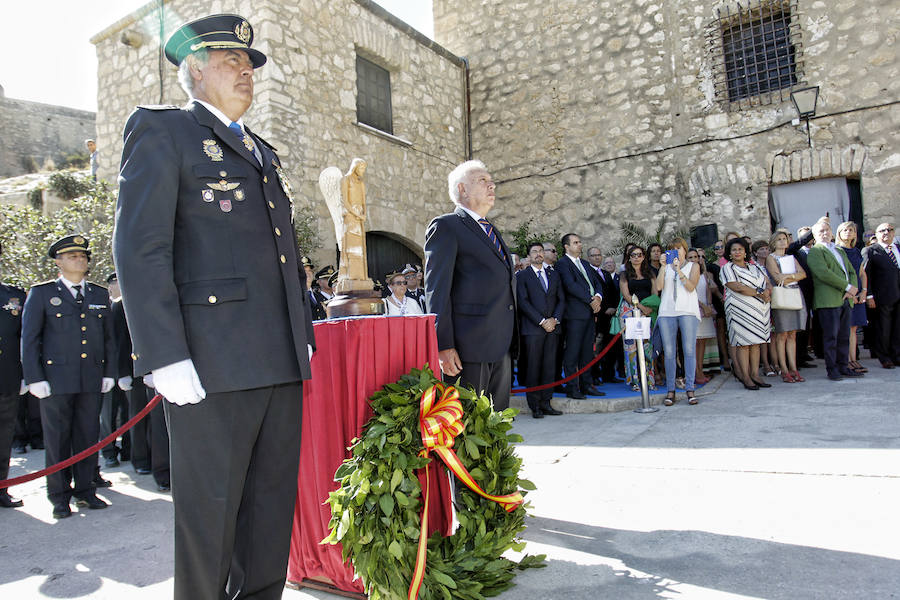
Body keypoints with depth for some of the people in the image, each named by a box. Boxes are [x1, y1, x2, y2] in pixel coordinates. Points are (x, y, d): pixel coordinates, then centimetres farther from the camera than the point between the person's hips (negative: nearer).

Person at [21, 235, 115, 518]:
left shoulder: (100, 295, 13)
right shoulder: (41, 293, 4)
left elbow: (108, 337, 15)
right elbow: (29, 338, 0)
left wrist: (109, 373, 9)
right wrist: (34, 378, -7)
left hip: (91, 379, 3)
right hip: (56, 377, -3)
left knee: (88, 436, 7)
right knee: (57, 438, 3)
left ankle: (85, 491, 18)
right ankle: (60, 497, 15)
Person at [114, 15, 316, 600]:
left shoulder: (264, 151, 24)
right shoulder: (162, 130, 2)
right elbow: (140, 248, -10)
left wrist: (304, 335, 16)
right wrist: (167, 358, -17)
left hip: (279, 363, 7)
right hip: (212, 365, -7)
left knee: (275, 504, 13)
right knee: (209, 514, 4)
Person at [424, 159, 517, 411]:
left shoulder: (491, 230, 22)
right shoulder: (445, 226, -3)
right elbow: (436, 290, -11)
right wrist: (443, 345, -17)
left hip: (502, 347, 8)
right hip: (468, 347, -8)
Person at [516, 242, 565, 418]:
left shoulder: (554, 275, 18)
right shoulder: (522, 275, 4)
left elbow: (561, 299, 13)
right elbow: (523, 302, -5)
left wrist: (554, 319, -4)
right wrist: (542, 321, -11)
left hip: (552, 326, 4)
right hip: (533, 328, -4)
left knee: (549, 366, 3)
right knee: (533, 367, -3)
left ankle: (546, 402, 9)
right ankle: (535, 405, 2)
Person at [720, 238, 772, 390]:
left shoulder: (754, 267, 21)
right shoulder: (727, 268, 1)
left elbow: (768, 282, 16)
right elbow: (736, 287, -13)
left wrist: (768, 290, -8)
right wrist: (759, 292, -13)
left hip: (759, 308, 6)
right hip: (740, 309, -6)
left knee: (756, 342, 4)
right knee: (743, 342, -7)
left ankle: (755, 375, 7)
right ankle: (745, 377, -4)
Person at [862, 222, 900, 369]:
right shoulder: (870, 251, 0)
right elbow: (865, 274, -4)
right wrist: (869, 296, -11)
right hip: (883, 297, -4)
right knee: (883, 330, 2)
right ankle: (885, 359, 13)